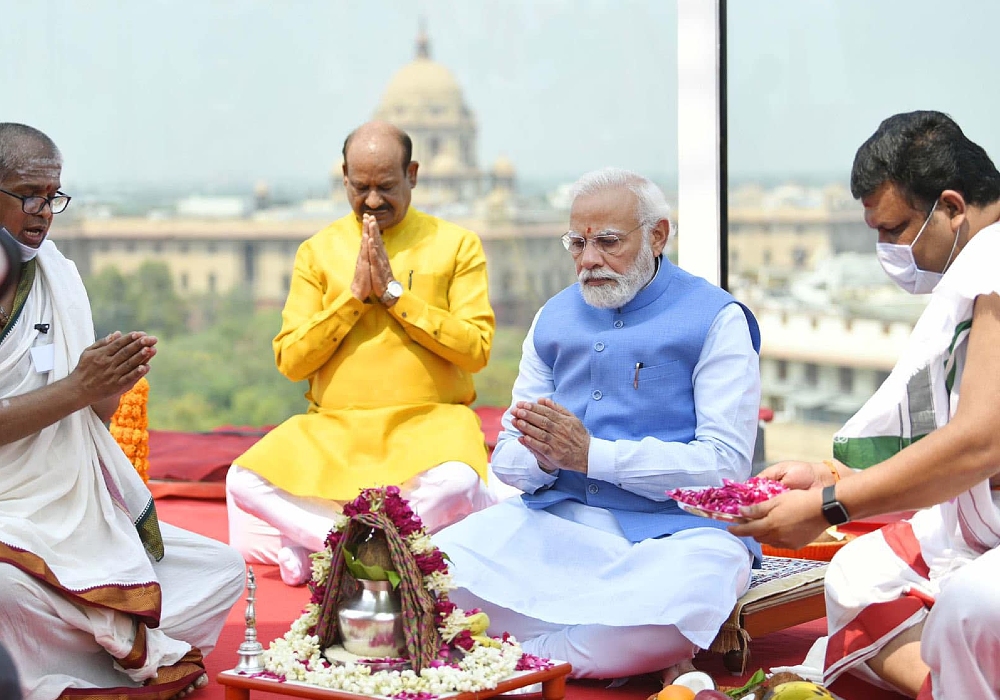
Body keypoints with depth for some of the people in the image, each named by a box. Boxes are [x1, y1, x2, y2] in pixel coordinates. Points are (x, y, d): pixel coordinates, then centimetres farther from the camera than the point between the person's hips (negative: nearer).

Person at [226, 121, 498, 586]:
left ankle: (315, 542, -19)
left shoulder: (456, 245, 7)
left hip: (429, 424, -2)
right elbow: (290, 361, 4)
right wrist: (354, 295, -7)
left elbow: (476, 349, -4)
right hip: (332, 430, 2)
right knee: (244, 480, -26)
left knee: (457, 483, -38)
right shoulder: (318, 251, 12)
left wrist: (394, 292, -9)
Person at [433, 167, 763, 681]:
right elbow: (507, 460, 14)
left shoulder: (714, 320, -1)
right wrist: (542, 457, -13)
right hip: (556, 518, 4)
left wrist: (592, 454, -17)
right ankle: (630, 649, -17)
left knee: (684, 596, -40)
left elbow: (727, 465, -11)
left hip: (674, 528, -4)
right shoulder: (555, 318, 15)